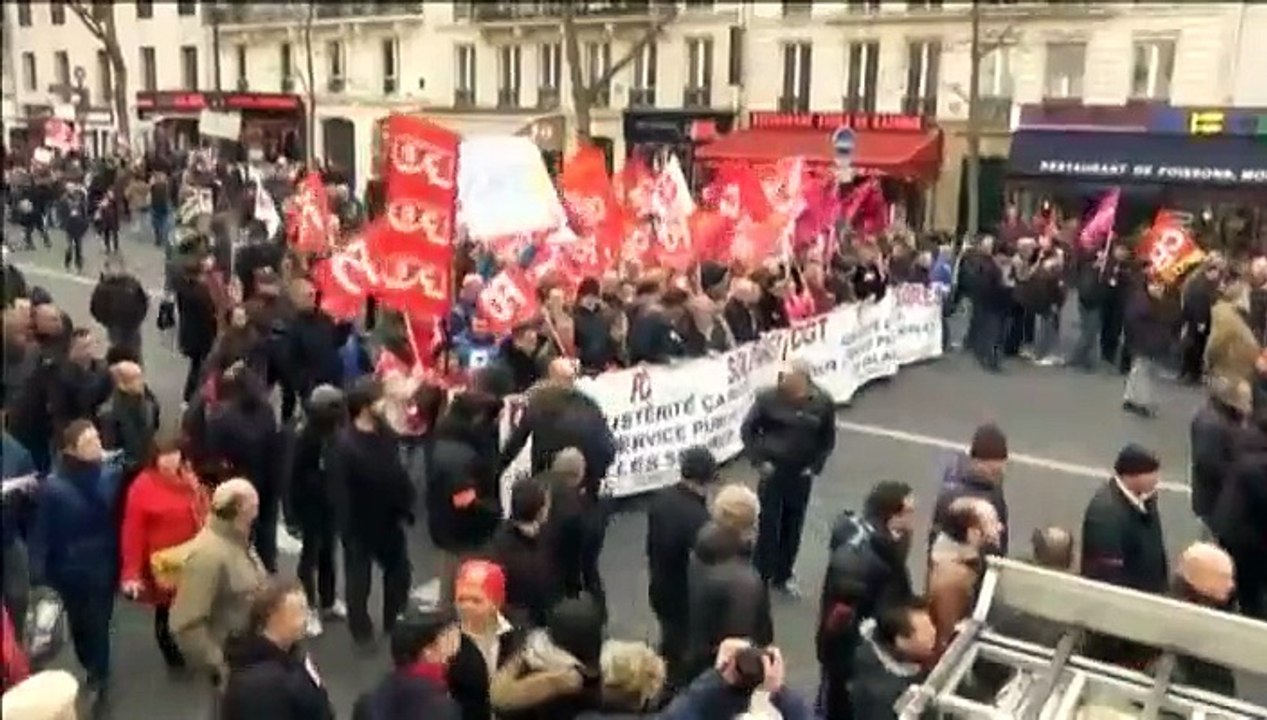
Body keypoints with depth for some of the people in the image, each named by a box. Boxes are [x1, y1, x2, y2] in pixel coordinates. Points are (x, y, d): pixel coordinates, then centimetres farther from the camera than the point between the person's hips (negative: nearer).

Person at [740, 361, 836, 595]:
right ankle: (762, 575, 19)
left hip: (801, 475, 2)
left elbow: (828, 438, 4)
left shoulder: (822, 402, -10)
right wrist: (758, 461, -9)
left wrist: (815, 466, -3)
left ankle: (783, 575, 29)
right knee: (768, 524, 3)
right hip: (772, 471, -2)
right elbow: (747, 429, -4)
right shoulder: (768, 398, -15)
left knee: (793, 526, 13)